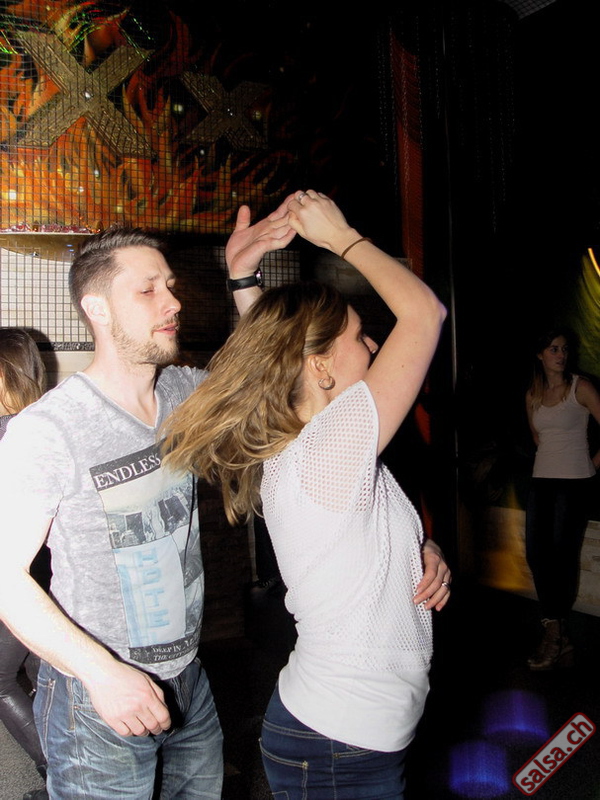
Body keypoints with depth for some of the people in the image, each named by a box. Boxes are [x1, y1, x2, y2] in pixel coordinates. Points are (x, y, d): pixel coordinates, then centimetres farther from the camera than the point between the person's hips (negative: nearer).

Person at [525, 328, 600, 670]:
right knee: (536, 553, 1)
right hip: (542, 480, 5)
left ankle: (554, 634, 10)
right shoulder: (533, 395, 10)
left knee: (563, 555, -3)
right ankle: (561, 638, 12)